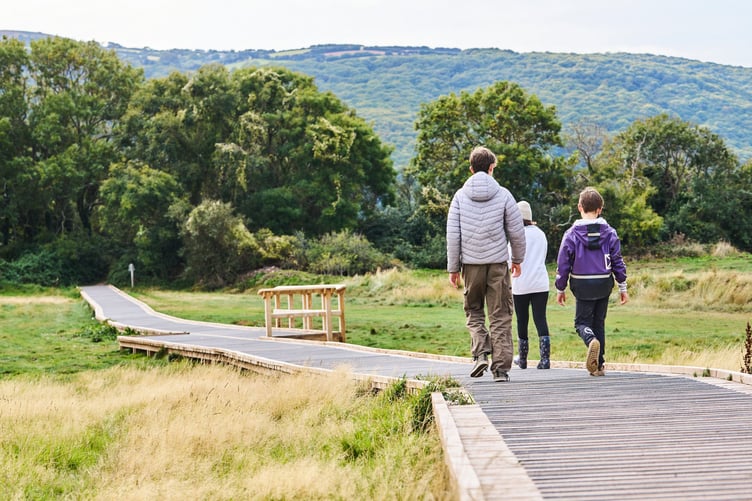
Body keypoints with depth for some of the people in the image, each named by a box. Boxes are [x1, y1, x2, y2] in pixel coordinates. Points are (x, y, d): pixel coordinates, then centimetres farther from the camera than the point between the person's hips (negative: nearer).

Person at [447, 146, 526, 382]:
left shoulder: (460, 196, 0)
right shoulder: (503, 195, -2)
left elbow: (452, 235, -1)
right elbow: (517, 232, 2)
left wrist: (453, 267, 6)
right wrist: (518, 259, 17)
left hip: (471, 264, 1)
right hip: (498, 264, -1)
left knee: (474, 312, 17)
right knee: (500, 316, 5)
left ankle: (481, 352, -3)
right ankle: (501, 367, 2)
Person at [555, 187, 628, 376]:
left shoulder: (571, 234, -6)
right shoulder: (609, 232, 0)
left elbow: (563, 263, -3)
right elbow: (618, 261, 3)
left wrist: (560, 289, 7)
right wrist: (622, 287, 11)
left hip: (582, 285, -3)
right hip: (604, 283, 3)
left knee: (582, 322, 6)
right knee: (599, 322, 14)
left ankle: (592, 341, -29)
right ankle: (598, 365, 11)